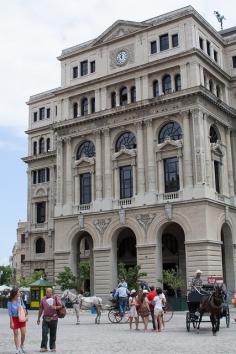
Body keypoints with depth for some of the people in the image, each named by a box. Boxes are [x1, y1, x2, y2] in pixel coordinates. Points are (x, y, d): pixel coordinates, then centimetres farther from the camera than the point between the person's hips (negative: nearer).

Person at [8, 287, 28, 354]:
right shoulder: (10, 302, -15)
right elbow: (10, 313, -12)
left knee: (23, 333, 5)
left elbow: (24, 307, 9)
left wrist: (26, 315, 2)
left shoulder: (20, 299, -3)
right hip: (14, 318, -4)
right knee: (16, 334, 5)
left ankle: (22, 345, 29)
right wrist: (11, 322, -12)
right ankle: (17, 349, 14)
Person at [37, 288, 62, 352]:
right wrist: (38, 318, 12)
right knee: (44, 333, -6)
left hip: (53, 318, -2)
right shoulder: (43, 299, 10)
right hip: (45, 318, 2)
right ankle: (44, 347, 1)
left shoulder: (56, 298, 1)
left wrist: (54, 307, -20)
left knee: (53, 334, 4)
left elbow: (60, 306, -3)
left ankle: (52, 347, 15)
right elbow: (41, 309, 14)